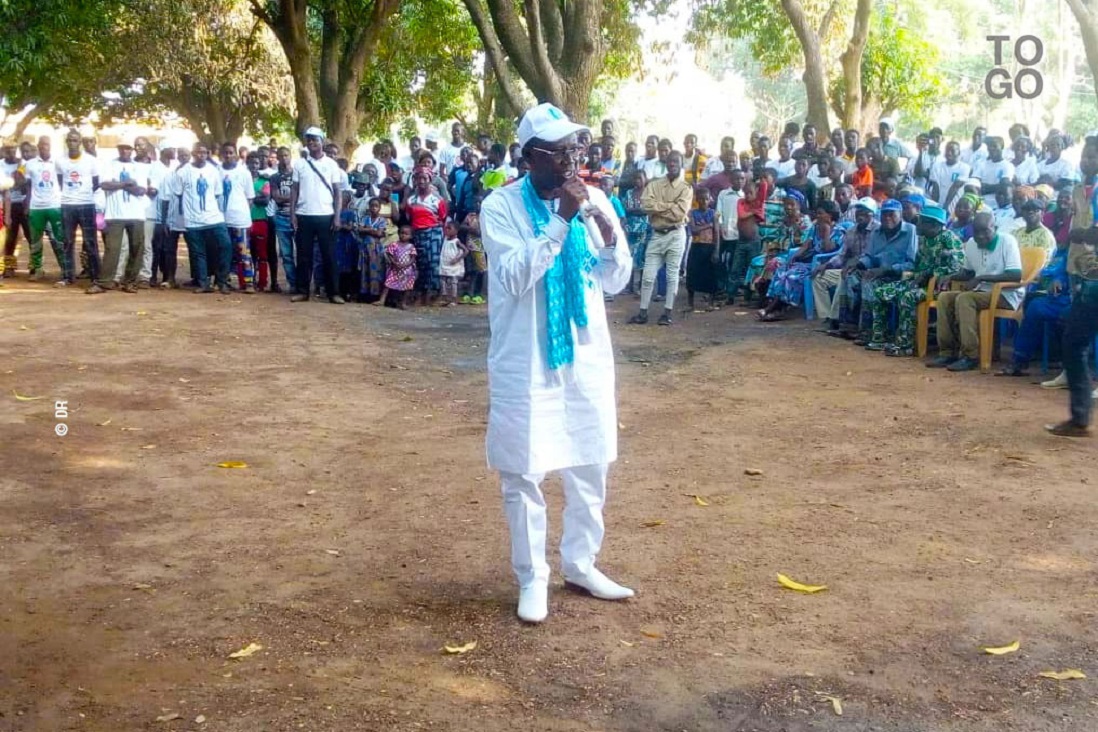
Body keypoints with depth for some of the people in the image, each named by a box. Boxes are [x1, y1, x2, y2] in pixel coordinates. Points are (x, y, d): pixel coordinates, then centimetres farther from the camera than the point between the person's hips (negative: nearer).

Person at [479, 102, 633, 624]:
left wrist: (610, 234, -16)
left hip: (587, 358, 5)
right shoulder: (501, 206, -9)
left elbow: (615, 282, 3)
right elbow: (515, 277, -21)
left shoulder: (593, 199, 2)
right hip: (526, 364, -4)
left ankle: (580, 565, 33)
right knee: (522, 475, 4)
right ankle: (532, 578, 21)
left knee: (591, 468, 14)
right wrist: (560, 219, -25)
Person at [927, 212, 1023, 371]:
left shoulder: (1007, 241, -15)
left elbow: (1017, 276, -24)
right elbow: (968, 272, 21)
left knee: (964, 299, -29)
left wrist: (982, 278, -27)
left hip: (1006, 294, -7)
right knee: (944, 297, -11)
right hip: (982, 292, 7)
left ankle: (971, 356, -28)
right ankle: (948, 352, -9)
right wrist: (951, 277, -1)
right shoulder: (971, 243, 5)